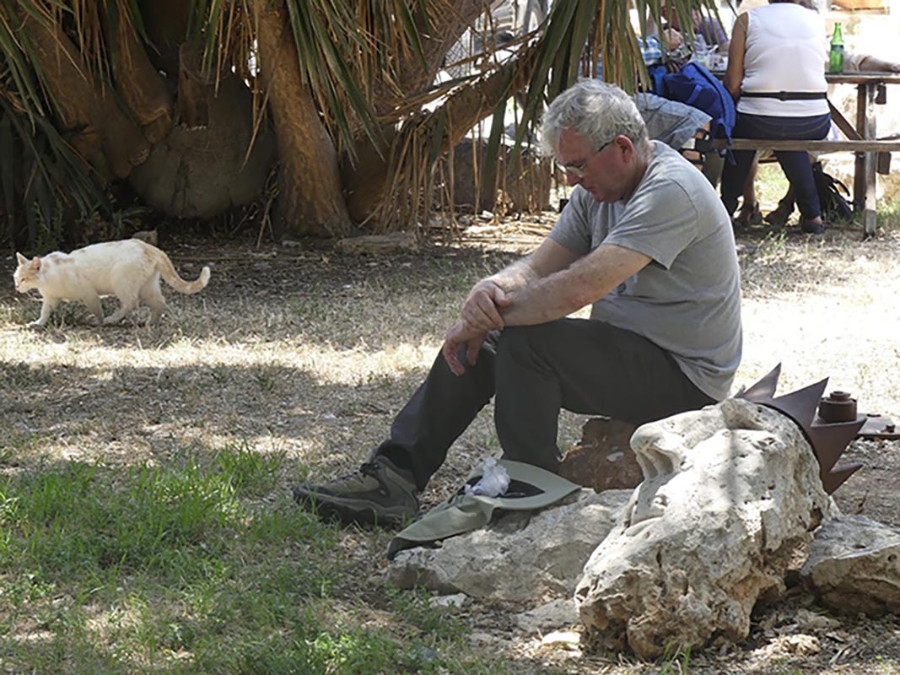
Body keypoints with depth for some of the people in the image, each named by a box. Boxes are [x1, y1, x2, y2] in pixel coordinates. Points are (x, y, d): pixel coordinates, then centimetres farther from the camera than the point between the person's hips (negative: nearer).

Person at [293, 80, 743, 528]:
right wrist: (491, 288, -20)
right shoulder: (597, 188, 8)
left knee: (526, 341, -27)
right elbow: (539, 269, 4)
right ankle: (393, 478, 1)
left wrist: (486, 321, -21)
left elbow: (579, 288, -31)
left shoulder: (671, 191, -23)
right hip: (623, 348, 10)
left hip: (684, 377, -9)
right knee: (475, 345, 1)